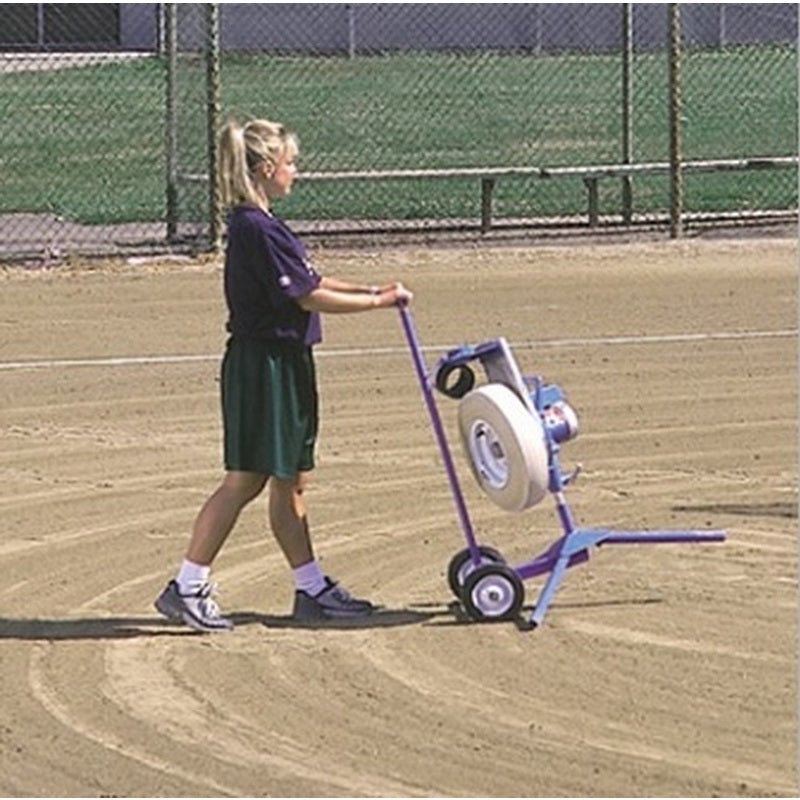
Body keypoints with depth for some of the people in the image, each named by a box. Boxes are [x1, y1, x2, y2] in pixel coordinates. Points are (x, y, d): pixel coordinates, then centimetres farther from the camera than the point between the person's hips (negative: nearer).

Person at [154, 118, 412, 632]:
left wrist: (371, 290, 11)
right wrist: (380, 301, -11)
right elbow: (309, 298, -19)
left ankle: (312, 589, 19)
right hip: (265, 364, -10)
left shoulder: (253, 225, 13)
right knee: (245, 480, -7)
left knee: (292, 479, 13)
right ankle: (188, 586, -3)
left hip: (282, 364, 10)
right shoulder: (259, 230, -18)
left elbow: (307, 283, 19)